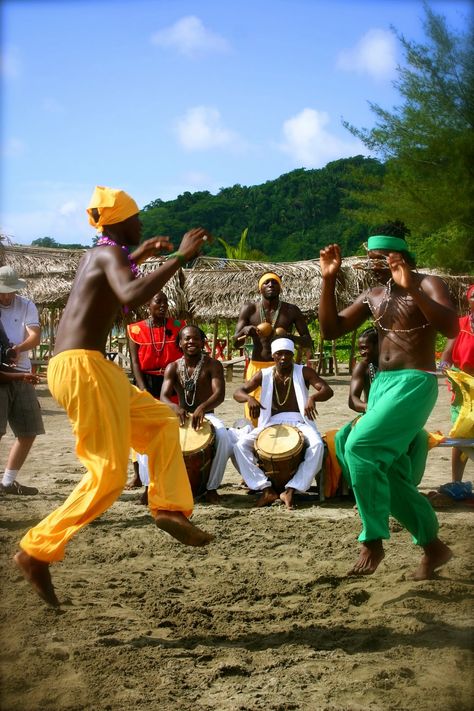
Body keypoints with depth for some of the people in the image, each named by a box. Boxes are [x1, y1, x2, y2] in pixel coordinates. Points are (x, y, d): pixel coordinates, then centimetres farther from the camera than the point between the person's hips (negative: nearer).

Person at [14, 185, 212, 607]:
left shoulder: (96, 254, 19)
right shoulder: (111, 253, -8)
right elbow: (132, 296, -30)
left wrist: (139, 256, 41)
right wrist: (180, 256, -23)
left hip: (73, 366, 10)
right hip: (82, 366, -10)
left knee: (161, 421, 21)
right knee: (109, 474, -9)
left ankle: (170, 507, 13)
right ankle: (37, 551, -5)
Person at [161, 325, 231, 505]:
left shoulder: (212, 365, -6)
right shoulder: (173, 368, 1)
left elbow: (219, 394, -21)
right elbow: (163, 397, -11)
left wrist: (202, 408, -43)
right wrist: (175, 407, -37)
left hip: (206, 415, -2)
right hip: (180, 415, 2)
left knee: (223, 436, -36)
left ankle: (212, 488, -20)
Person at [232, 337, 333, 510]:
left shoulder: (303, 372, 2)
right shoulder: (263, 375, 7)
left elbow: (327, 391, -8)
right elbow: (238, 392, 0)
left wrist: (312, 398, -32)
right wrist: (249, 398, -26)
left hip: (298, 422, -2)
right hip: (270, 423, 2)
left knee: (317, 445, -34)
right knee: (240, 445, -22)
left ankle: (291, 490, -32)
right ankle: (266, 489, -25)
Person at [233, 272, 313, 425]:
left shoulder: (291, 311, 2)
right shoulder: (249, 309, 2)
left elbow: (308, 342, 2)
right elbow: (235, 343, 1)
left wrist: (290, 337, -18)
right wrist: (244, 331, -21)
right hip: (257, 367, 1)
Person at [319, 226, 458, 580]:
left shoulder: (428, 285, -5)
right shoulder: (372, 296, 14)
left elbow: (451, 327, -22)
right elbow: (331, 329, 11)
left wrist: (411, 288, -30)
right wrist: (329, 281, 0)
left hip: (415, 383, -8)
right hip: (381, 384, 8)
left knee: (359, 446, -23)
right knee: (391, 475, 8)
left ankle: (373, 541, -12)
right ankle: (434, 546, 23)